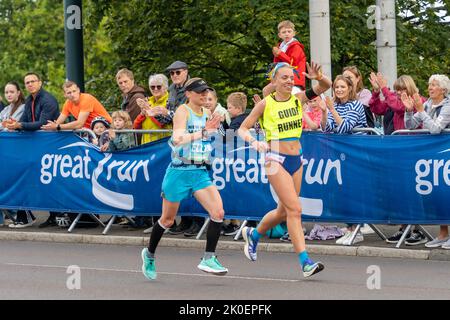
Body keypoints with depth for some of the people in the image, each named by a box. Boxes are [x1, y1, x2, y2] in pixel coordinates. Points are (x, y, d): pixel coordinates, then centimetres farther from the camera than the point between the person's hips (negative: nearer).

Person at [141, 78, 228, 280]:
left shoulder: (207, 114, 8)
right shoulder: (182, 112, -11)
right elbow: (178, 139, -29)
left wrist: (211, 129, 9)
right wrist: (203, 132, -37)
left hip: (201, 172, 5)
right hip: (180, 171, -5)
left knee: (218, 212, -17)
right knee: (168, 219, 10)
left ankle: (208, 259, -11)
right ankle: (149, 254, 34)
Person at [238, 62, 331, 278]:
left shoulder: (297, 99, 5)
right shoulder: (266, 104, -6)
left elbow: (325, 87, -2)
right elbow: (242, 129, -1)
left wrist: (318, 77, -22)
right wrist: (254, 142, -20)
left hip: (296, 160, 6)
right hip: (276, 160, -6)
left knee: (284, 211, 16)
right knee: (294, 209, -15)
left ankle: (253, 234, 43)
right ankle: (305, 262, -16)